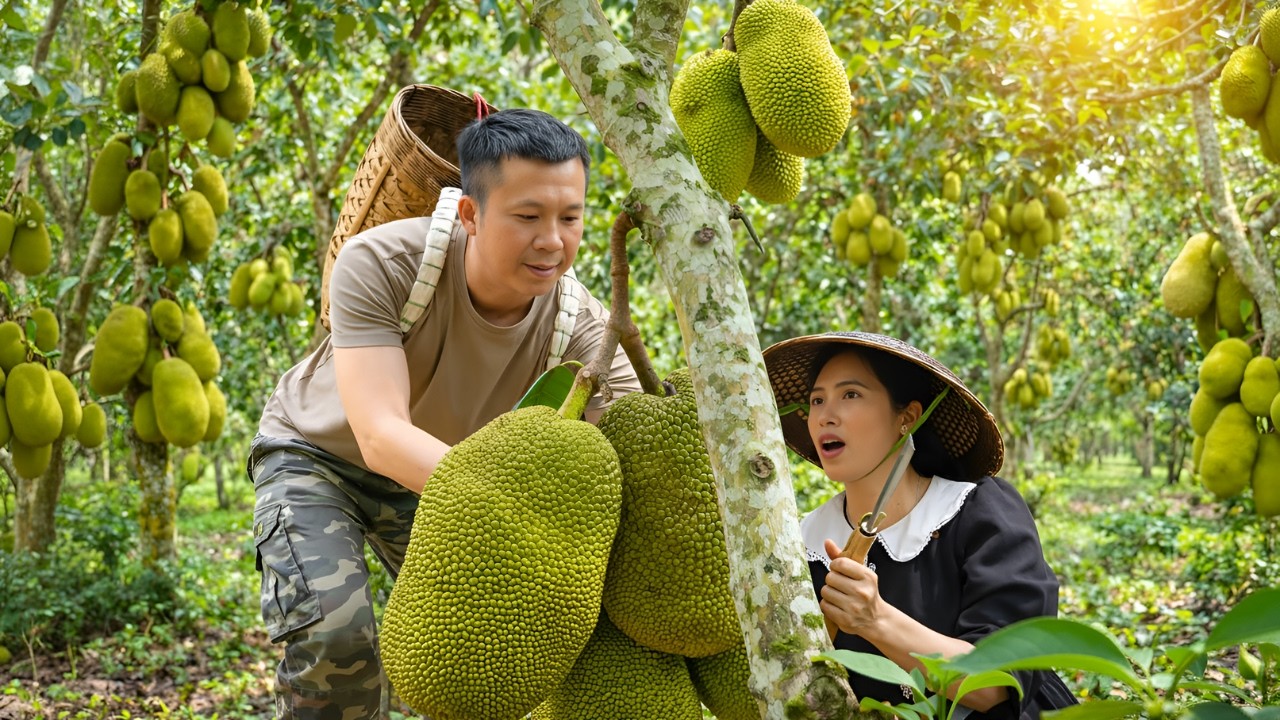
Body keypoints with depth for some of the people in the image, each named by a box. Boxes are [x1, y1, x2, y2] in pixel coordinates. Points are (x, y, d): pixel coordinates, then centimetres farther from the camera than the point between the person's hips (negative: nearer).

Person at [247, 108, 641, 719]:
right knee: (333, 633, -23)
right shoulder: (381, 263, -35)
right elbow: (381, 438, -44)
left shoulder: (580, 325, -26)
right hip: (315, 454, -3)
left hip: (440, 472, 4)